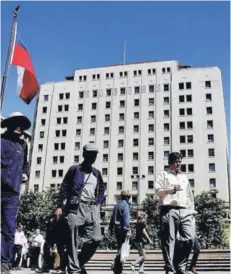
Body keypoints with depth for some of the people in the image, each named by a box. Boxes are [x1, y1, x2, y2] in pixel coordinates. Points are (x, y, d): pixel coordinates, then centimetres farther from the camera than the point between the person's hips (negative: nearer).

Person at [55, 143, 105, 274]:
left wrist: (98, 204, 8)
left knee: (96, 239, -4)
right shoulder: (74, 169, 6)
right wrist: (60, 206, -8)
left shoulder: (97, 173, 18)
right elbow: (64, 188, 1)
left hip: (92, 209, 4)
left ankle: (79, 262, 17)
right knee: (73, 242, -5)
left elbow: (102, 190, 24)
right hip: (75, 208, -4)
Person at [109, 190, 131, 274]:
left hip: (116, 228, 8)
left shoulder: (117, 205, 15)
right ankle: (116, 265, -16)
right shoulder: (125, 205, -10)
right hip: (122, 229, -8)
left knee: (120, 247, 15)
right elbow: (126, 218, -20)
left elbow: (113, 217, 17)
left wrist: (111, 228, 21)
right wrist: (127, 230, -24)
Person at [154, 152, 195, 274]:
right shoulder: (164, 175, 15)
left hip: (185, 211, 4)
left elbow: (190, 195, 25)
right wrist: (172, 189, -11)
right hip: (169, 210, -4)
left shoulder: (184, 177, 28)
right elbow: (158, 191, 2)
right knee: (169, 240, -7)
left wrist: (191, 211, 14)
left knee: (189, 239, -7)